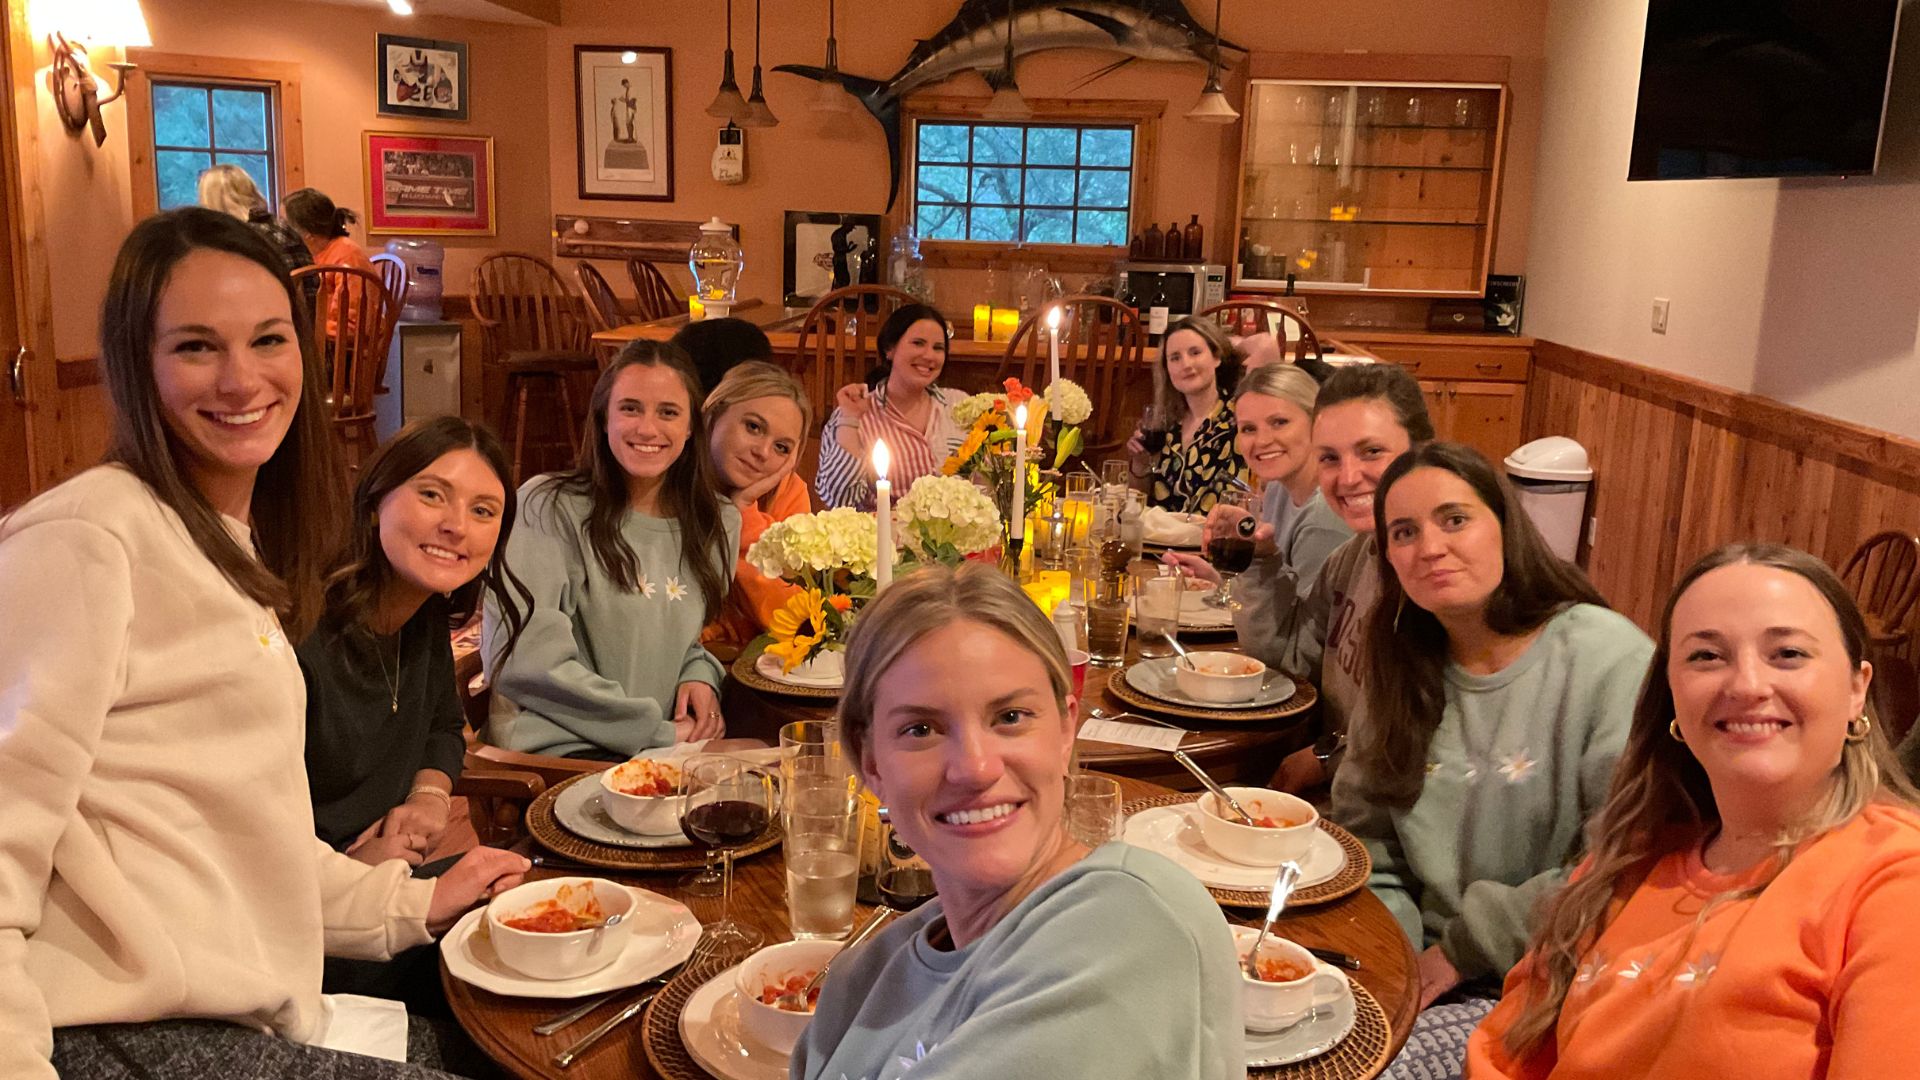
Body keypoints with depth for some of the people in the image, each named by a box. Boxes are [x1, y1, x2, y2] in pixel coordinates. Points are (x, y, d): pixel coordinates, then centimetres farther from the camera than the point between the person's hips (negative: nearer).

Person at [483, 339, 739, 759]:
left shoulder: (719, 523, 9)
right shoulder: (547, 507, -8)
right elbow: (523, 660, -15)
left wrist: (700, 675, -1)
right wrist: (657, 732, -13)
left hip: (663, 749, 6)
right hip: (557, 750, -5)